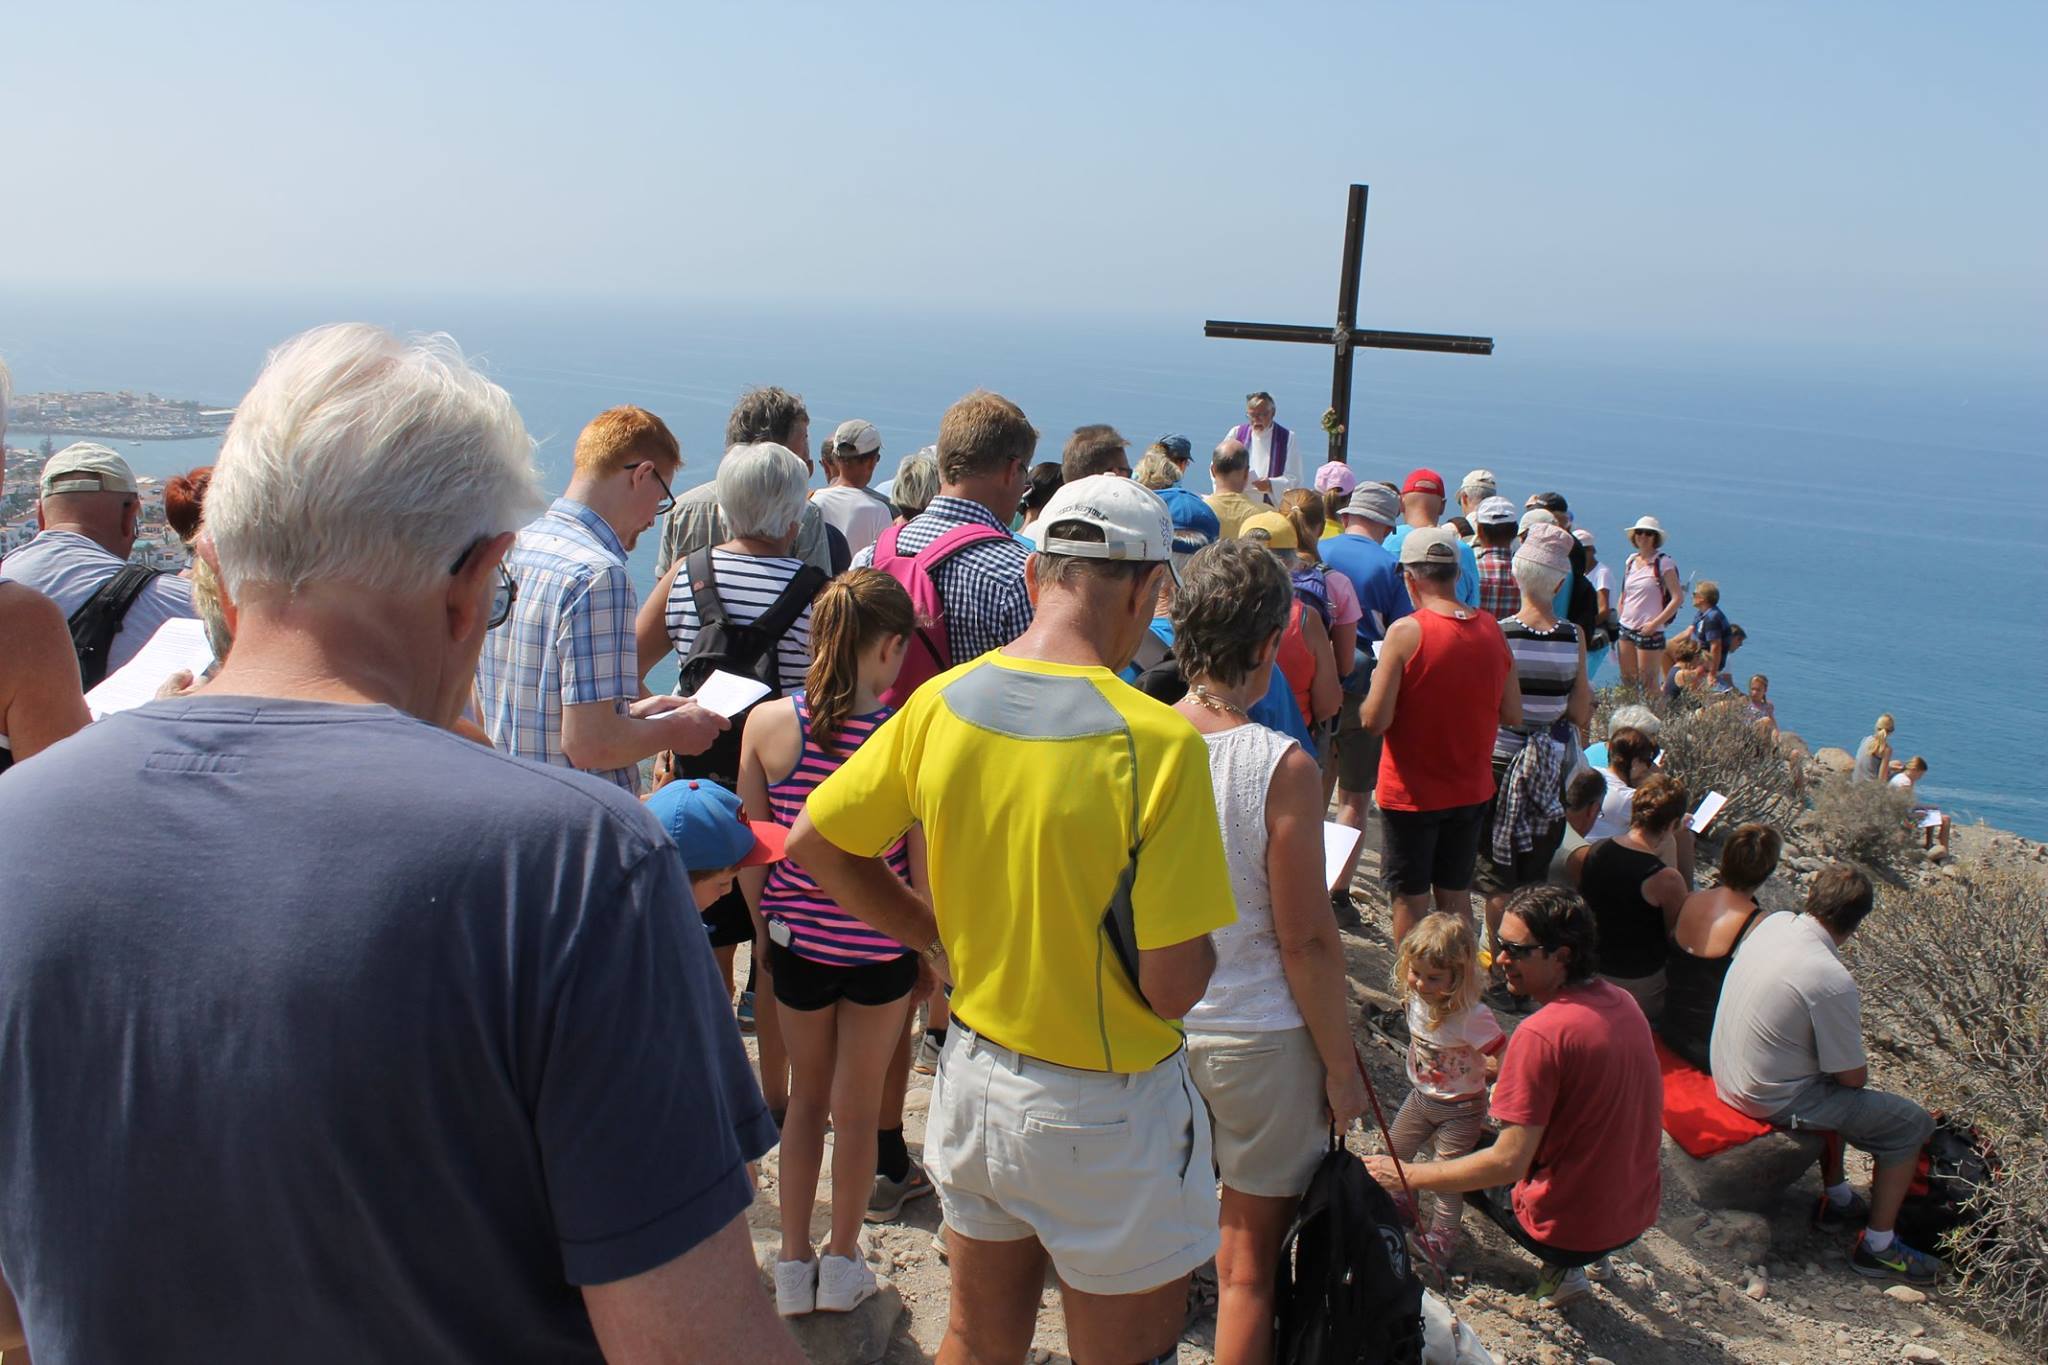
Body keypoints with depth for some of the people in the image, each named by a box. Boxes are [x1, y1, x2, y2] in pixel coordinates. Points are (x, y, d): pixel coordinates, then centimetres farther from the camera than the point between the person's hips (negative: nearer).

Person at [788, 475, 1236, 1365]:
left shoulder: (939, 704, -8)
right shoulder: (1159, 742, -24)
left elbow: (812, 843, 2)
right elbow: (1173, 987, -22)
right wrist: (1203, 929, -1)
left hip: (973, 1077, 5)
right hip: (1103, 1111, -5)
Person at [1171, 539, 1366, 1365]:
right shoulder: (1282, 767, -19)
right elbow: (1307, 940, -15)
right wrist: (1341, 1065, -3)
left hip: (1153, 1030, 4)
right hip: (1258, 1039, -4)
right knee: (1248, 1263, 13)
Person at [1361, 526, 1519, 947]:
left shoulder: (1405, 632, -18)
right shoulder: (1492, 630, -3)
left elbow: (1375, 720, -19)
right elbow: (1512, 715, 2)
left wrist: (1376, 681, 0)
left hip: (1411, 791, -5)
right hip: (1471, 790, 5)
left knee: (1410, 900, 9)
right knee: (1456, 896, 18)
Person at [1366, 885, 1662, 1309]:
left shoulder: (1542, 1033, -25)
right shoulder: (1622, 1003, -1)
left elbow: (1509, 1162, -25)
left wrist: (1408, 1175, -17)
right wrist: (1513, 1092, 19)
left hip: (1573, 1230, -7)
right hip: (1641, 1211, 7)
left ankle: (1561, 1265, 7)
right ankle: (1567, 1260, 15)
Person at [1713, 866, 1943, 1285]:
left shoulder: (1773, 923, -6)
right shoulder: (1833, 982, -28)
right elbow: (1854, 1077, -15)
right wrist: (1858, 1069, 8)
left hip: (1727, 1077, 8)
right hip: (1773, 1102, -8)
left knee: (1834, 1092, 33)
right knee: (1911, 1123, 5)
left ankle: (1837, 1199, 41)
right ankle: (1877, 1247, 15)